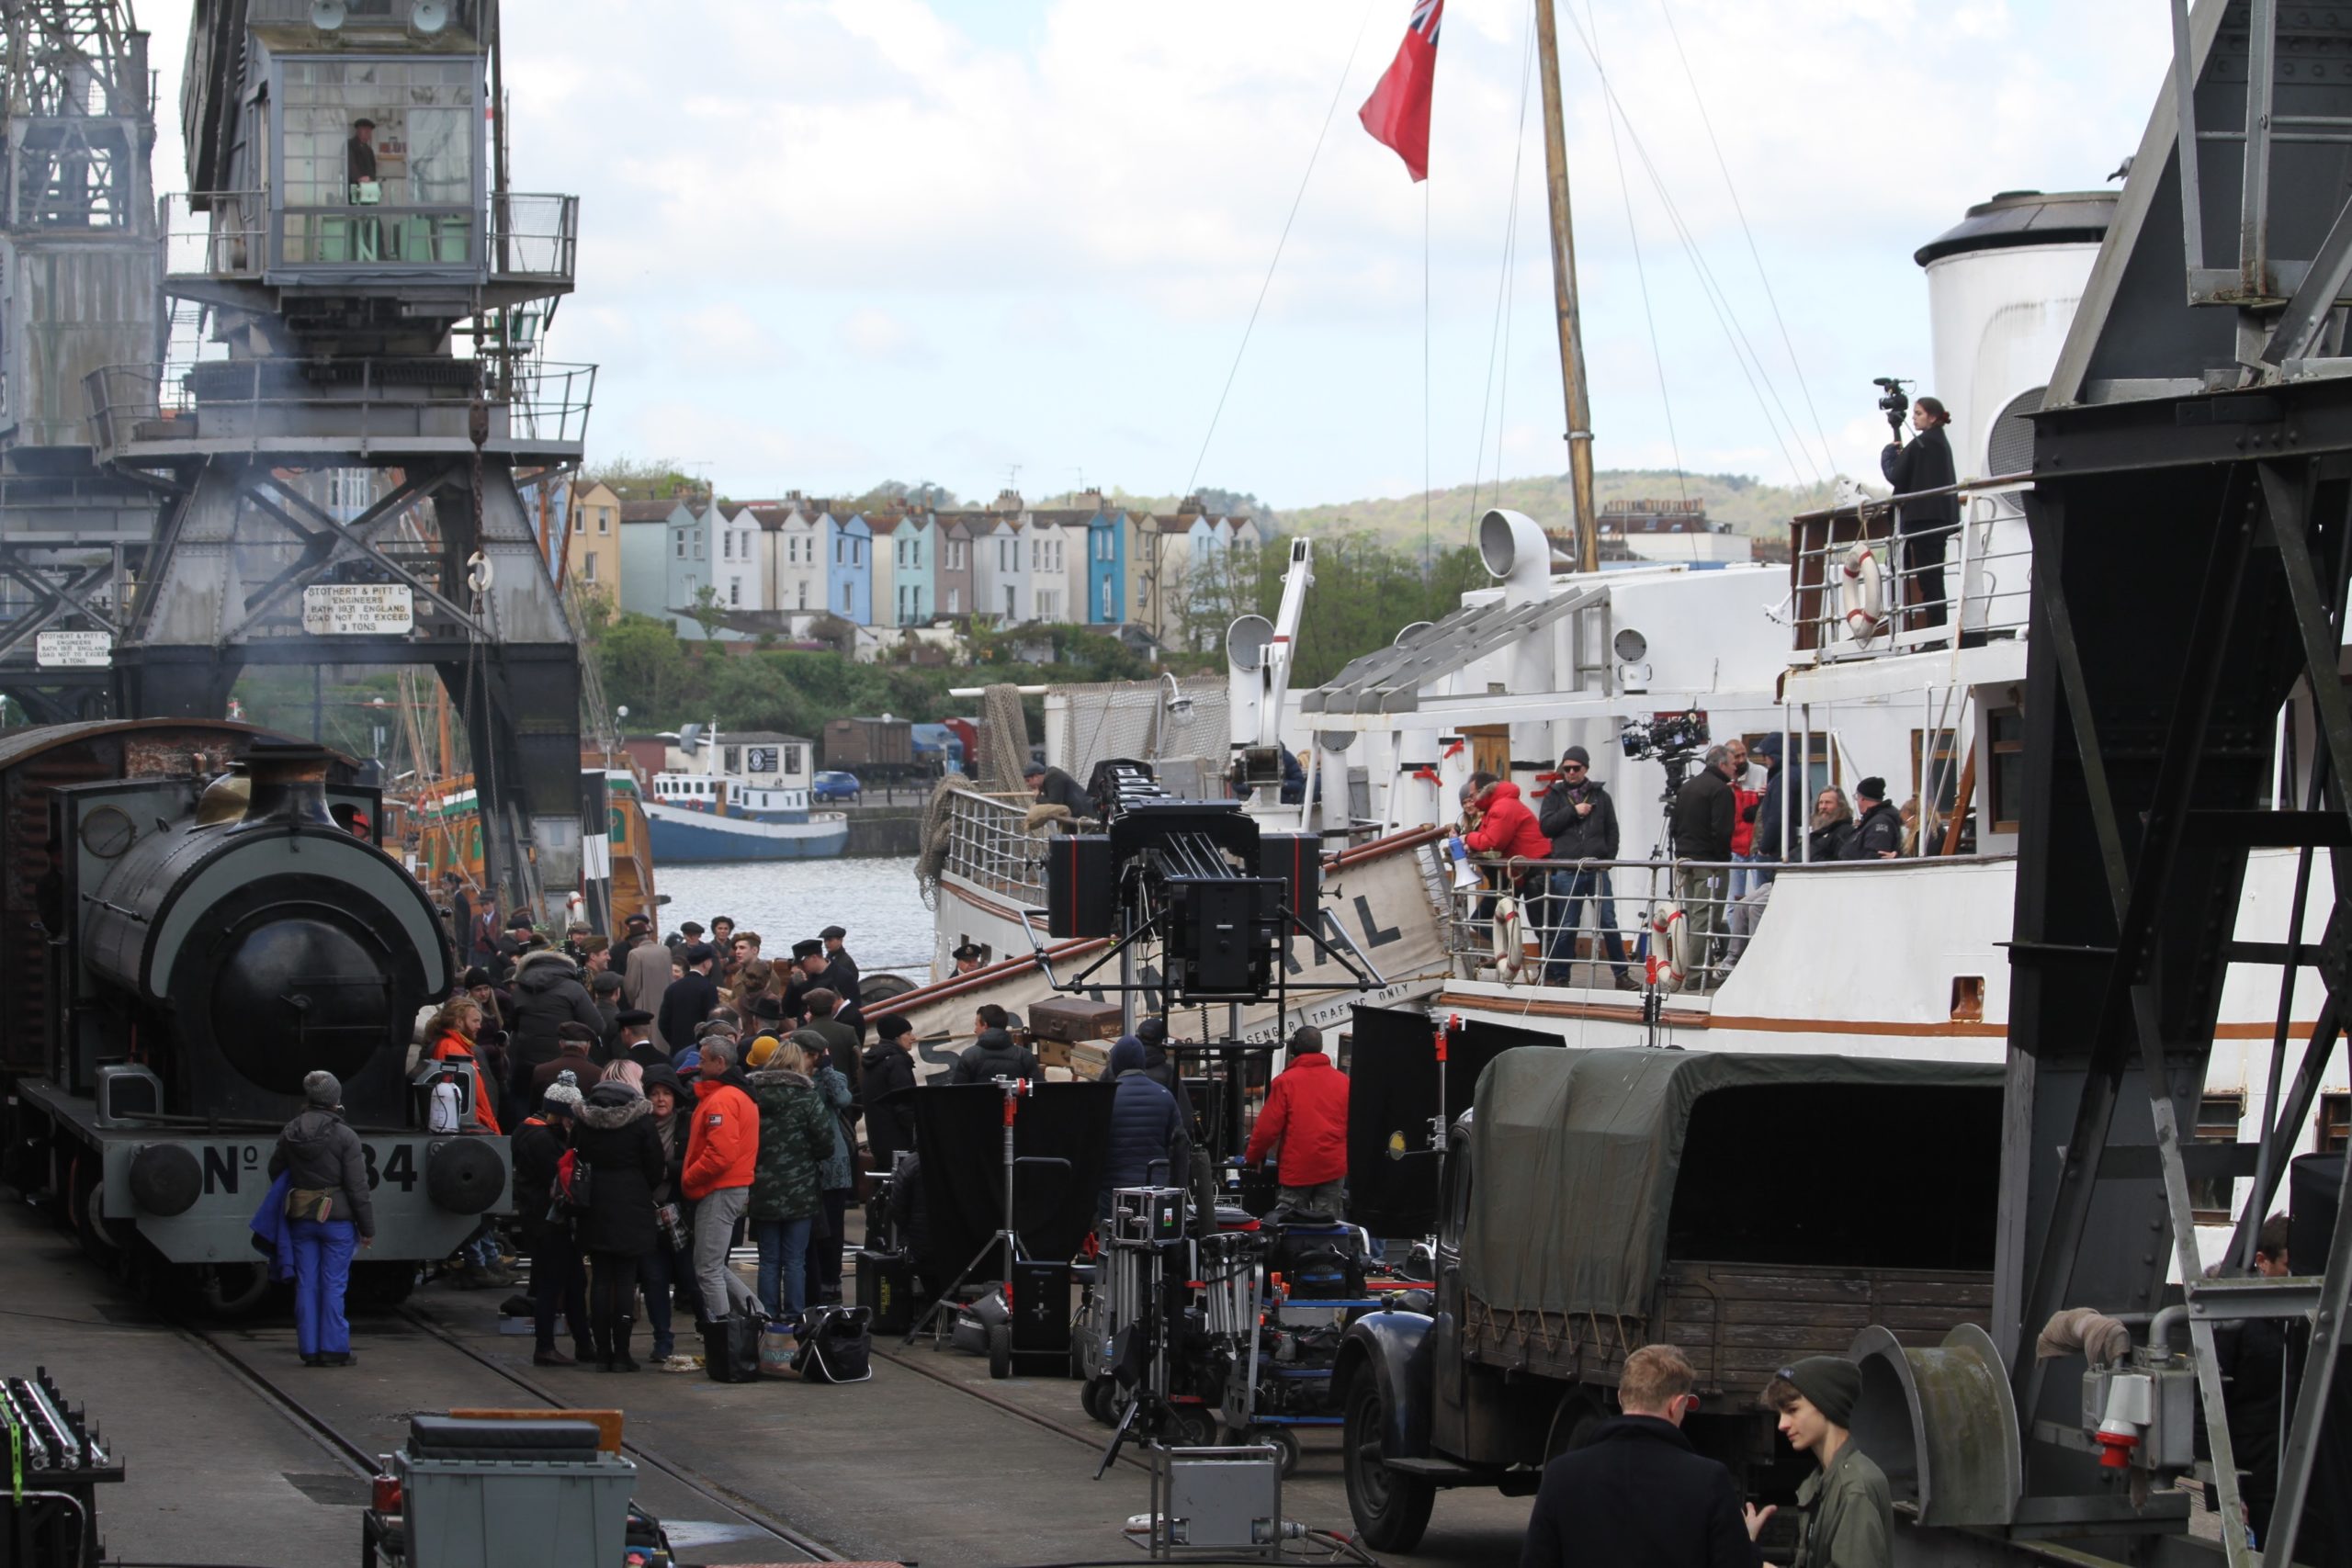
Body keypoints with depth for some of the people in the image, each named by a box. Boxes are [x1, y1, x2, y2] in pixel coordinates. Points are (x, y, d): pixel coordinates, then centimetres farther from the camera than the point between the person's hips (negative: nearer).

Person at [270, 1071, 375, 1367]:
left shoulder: (290, 1133, 2)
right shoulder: (345, 1137, -12)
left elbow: (276, 1171, 15)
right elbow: (357, 1187, -12)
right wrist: (367, 1228, -4)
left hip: (301, 1220, 4)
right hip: (337, 1220, -4)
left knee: (307, 1284, 8)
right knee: (334, 1283, 1)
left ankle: (309, 1349, 9)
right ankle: (334, 1348, 2)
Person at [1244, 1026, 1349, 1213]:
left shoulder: (1285, 1082, -7)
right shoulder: (1343, 1081, 5)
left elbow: (1268, 1127, -8)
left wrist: (1252, 1159, 6)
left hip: (1296, 1169, -3)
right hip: (1333, 1169, 3)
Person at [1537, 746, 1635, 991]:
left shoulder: (1600, 796, 10)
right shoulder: (1555, 795, 8)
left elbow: (1612, 831, 12)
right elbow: (1545, 826, -3)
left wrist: (1608, 858, 0)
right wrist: (1573, 811, -11)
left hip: (1596, 869, 1)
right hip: (1566, 871, -1)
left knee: (1608, 922, 0)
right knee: (1565, 926, 3)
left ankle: (1621, 975, 5)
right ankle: (1559, 976, 11)